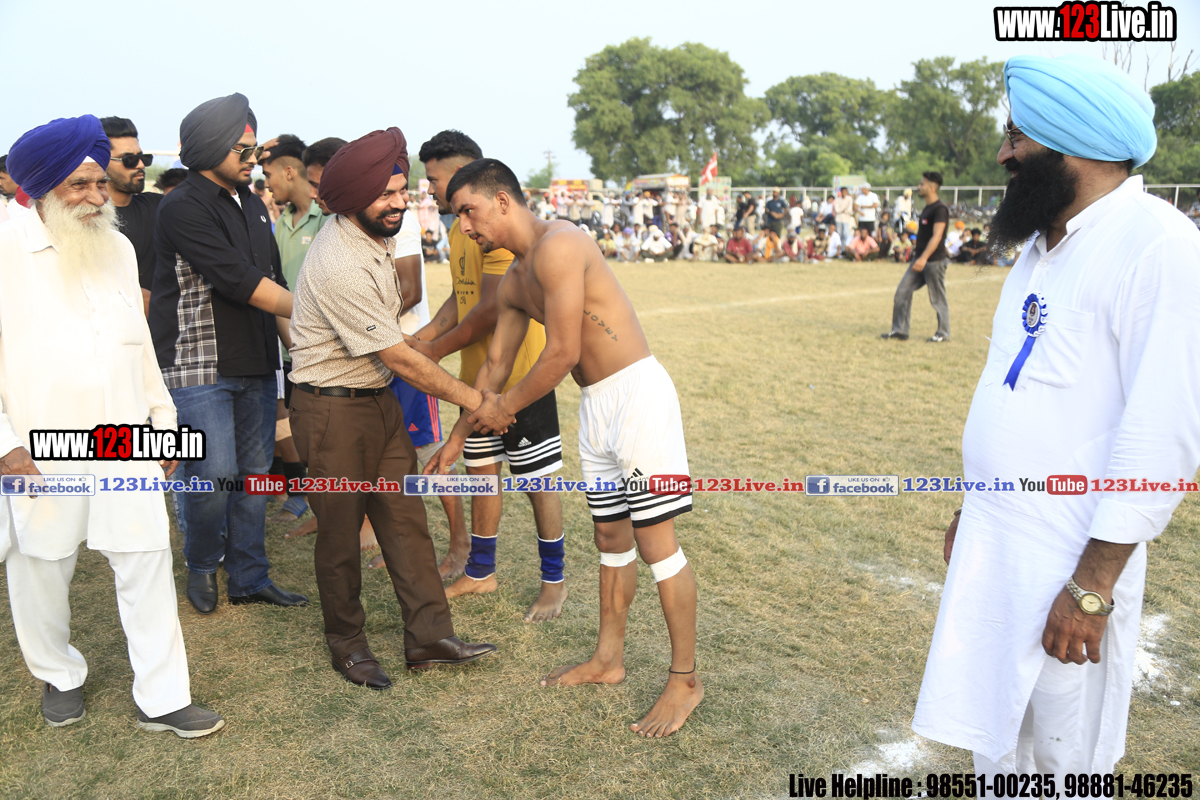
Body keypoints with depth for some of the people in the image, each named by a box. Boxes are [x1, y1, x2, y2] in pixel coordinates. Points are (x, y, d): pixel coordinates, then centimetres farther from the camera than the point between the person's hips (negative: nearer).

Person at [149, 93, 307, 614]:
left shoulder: (252, 205, 13)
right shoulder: (183, 208, -12)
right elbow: (239, 282, -19)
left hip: (255, 365, 7)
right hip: (199, 365, -7)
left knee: (255, 473, 9)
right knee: (214, 475, -7)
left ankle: (249, 578, 21)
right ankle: (201, 567, 20)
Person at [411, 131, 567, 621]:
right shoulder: (459, 229, 12)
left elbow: (493, 308, -23)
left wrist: (436, 351, -14)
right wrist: (422, 338, 2)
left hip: (520, 377, -9)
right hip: (477, 376, 9)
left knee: (537, 480, 2)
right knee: (481, 471, 16)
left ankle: (554, 582, 17)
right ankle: (480, 572, 31)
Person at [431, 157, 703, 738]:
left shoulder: (557, 248, -16)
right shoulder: (513, 284, 13)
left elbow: (563, 353, -19)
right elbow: (494, 367, 21)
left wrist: (505, 407, -5)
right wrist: (457, 439, 26)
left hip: (637, 392, -9)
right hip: (594, 406, 9)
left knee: (655, 542, -4)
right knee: (610, 538, 18)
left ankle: (685, 680, 10)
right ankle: (608, 659, 32)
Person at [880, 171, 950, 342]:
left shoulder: (940, 209, -14)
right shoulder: (927, 209, 15)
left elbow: (936, 236, -22)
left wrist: (924, 258, -30)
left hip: (934, 260, -9)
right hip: (919, 259, 9)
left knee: (938, 298, 1)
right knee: (902, 292, 4)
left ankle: (943, 333, 13)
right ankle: (899, 330, 10)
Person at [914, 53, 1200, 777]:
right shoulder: (1044, 242, 11)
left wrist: (1092, 585, -21)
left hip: (1069, 564, -7)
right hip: (993, 547, 8)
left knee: (1066, 757, 10)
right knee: (995, 738, 19)